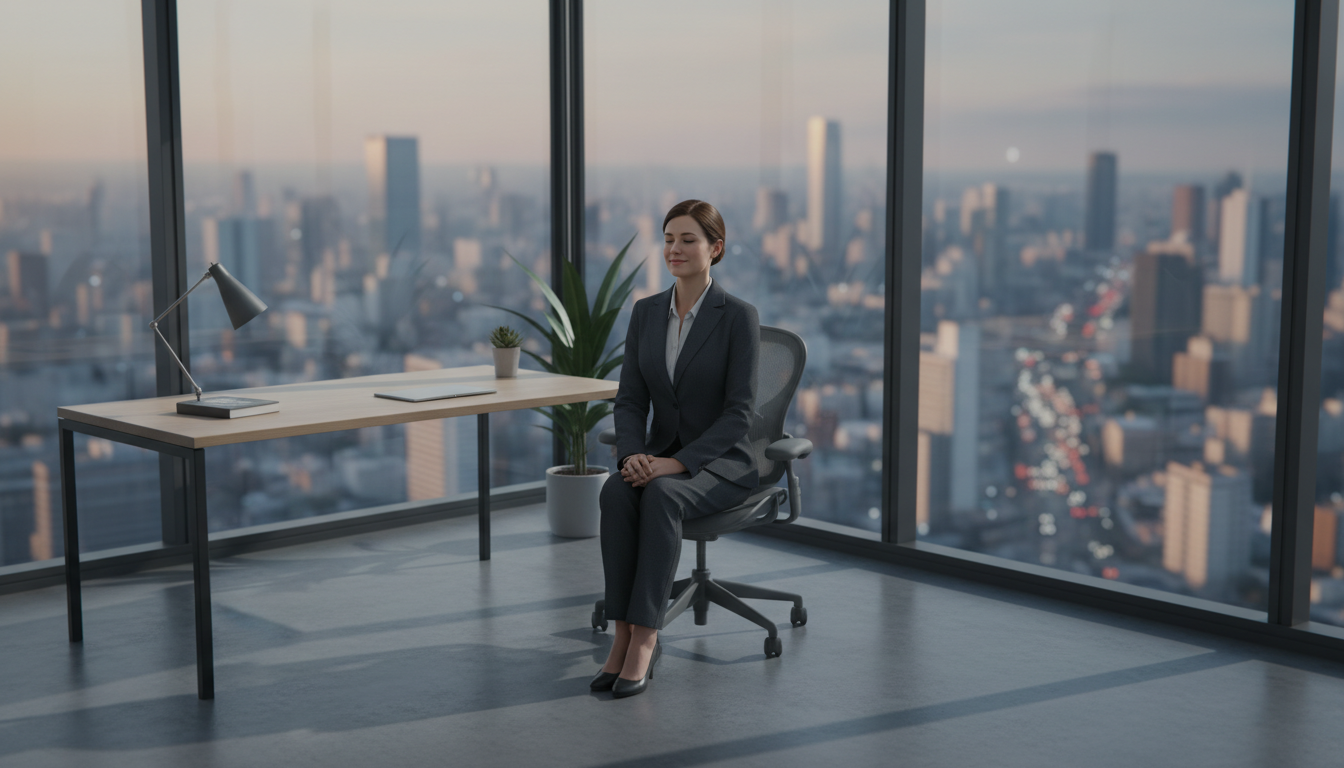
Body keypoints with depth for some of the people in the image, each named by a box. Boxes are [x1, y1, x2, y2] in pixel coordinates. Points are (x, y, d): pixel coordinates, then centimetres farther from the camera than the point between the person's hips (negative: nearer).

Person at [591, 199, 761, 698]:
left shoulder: (739, 316, -10)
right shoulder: (646, 312, 6)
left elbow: (739, 412, -14)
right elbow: (630, 400, 3)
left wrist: (676, 462, -24)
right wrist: (632, 455, -17)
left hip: (722, 461, -4)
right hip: (660, 455, 4)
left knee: (661, 496, -36)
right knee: (616, 493, -30)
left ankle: (645, 639, -32)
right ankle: (624, 634, -27)